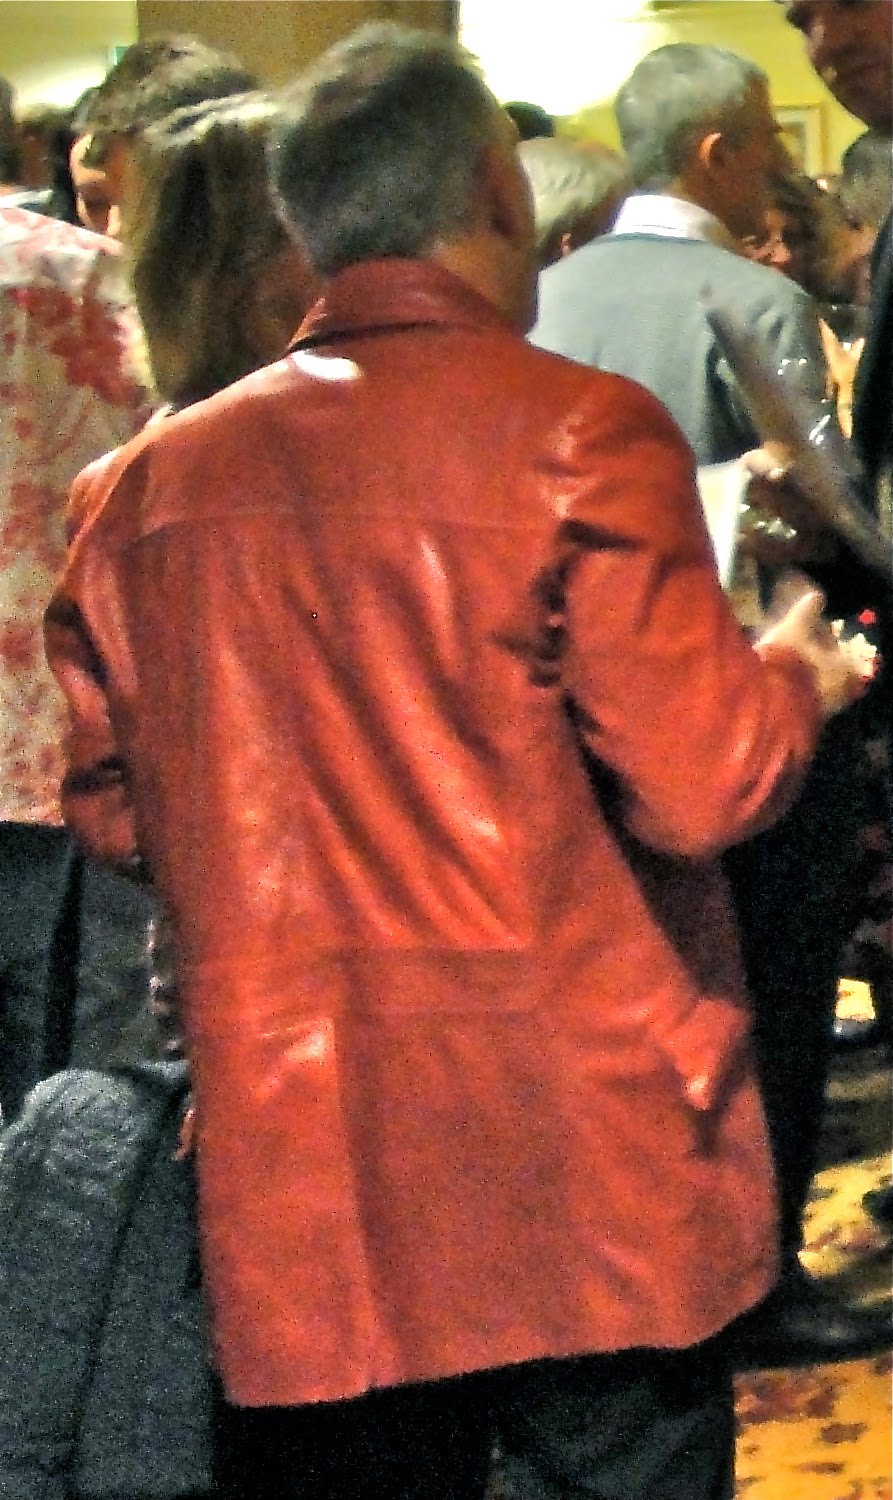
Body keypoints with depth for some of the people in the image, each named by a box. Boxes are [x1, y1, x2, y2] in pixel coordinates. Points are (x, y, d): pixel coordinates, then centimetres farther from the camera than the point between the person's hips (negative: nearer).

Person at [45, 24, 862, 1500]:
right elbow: (698, 788, -14)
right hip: (580, 1180, -4)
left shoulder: (159, 477, 3)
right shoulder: (581, 432, -11)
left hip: (296, 1187, 4)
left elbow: (112, 809, 12)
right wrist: (793, 675, 6)